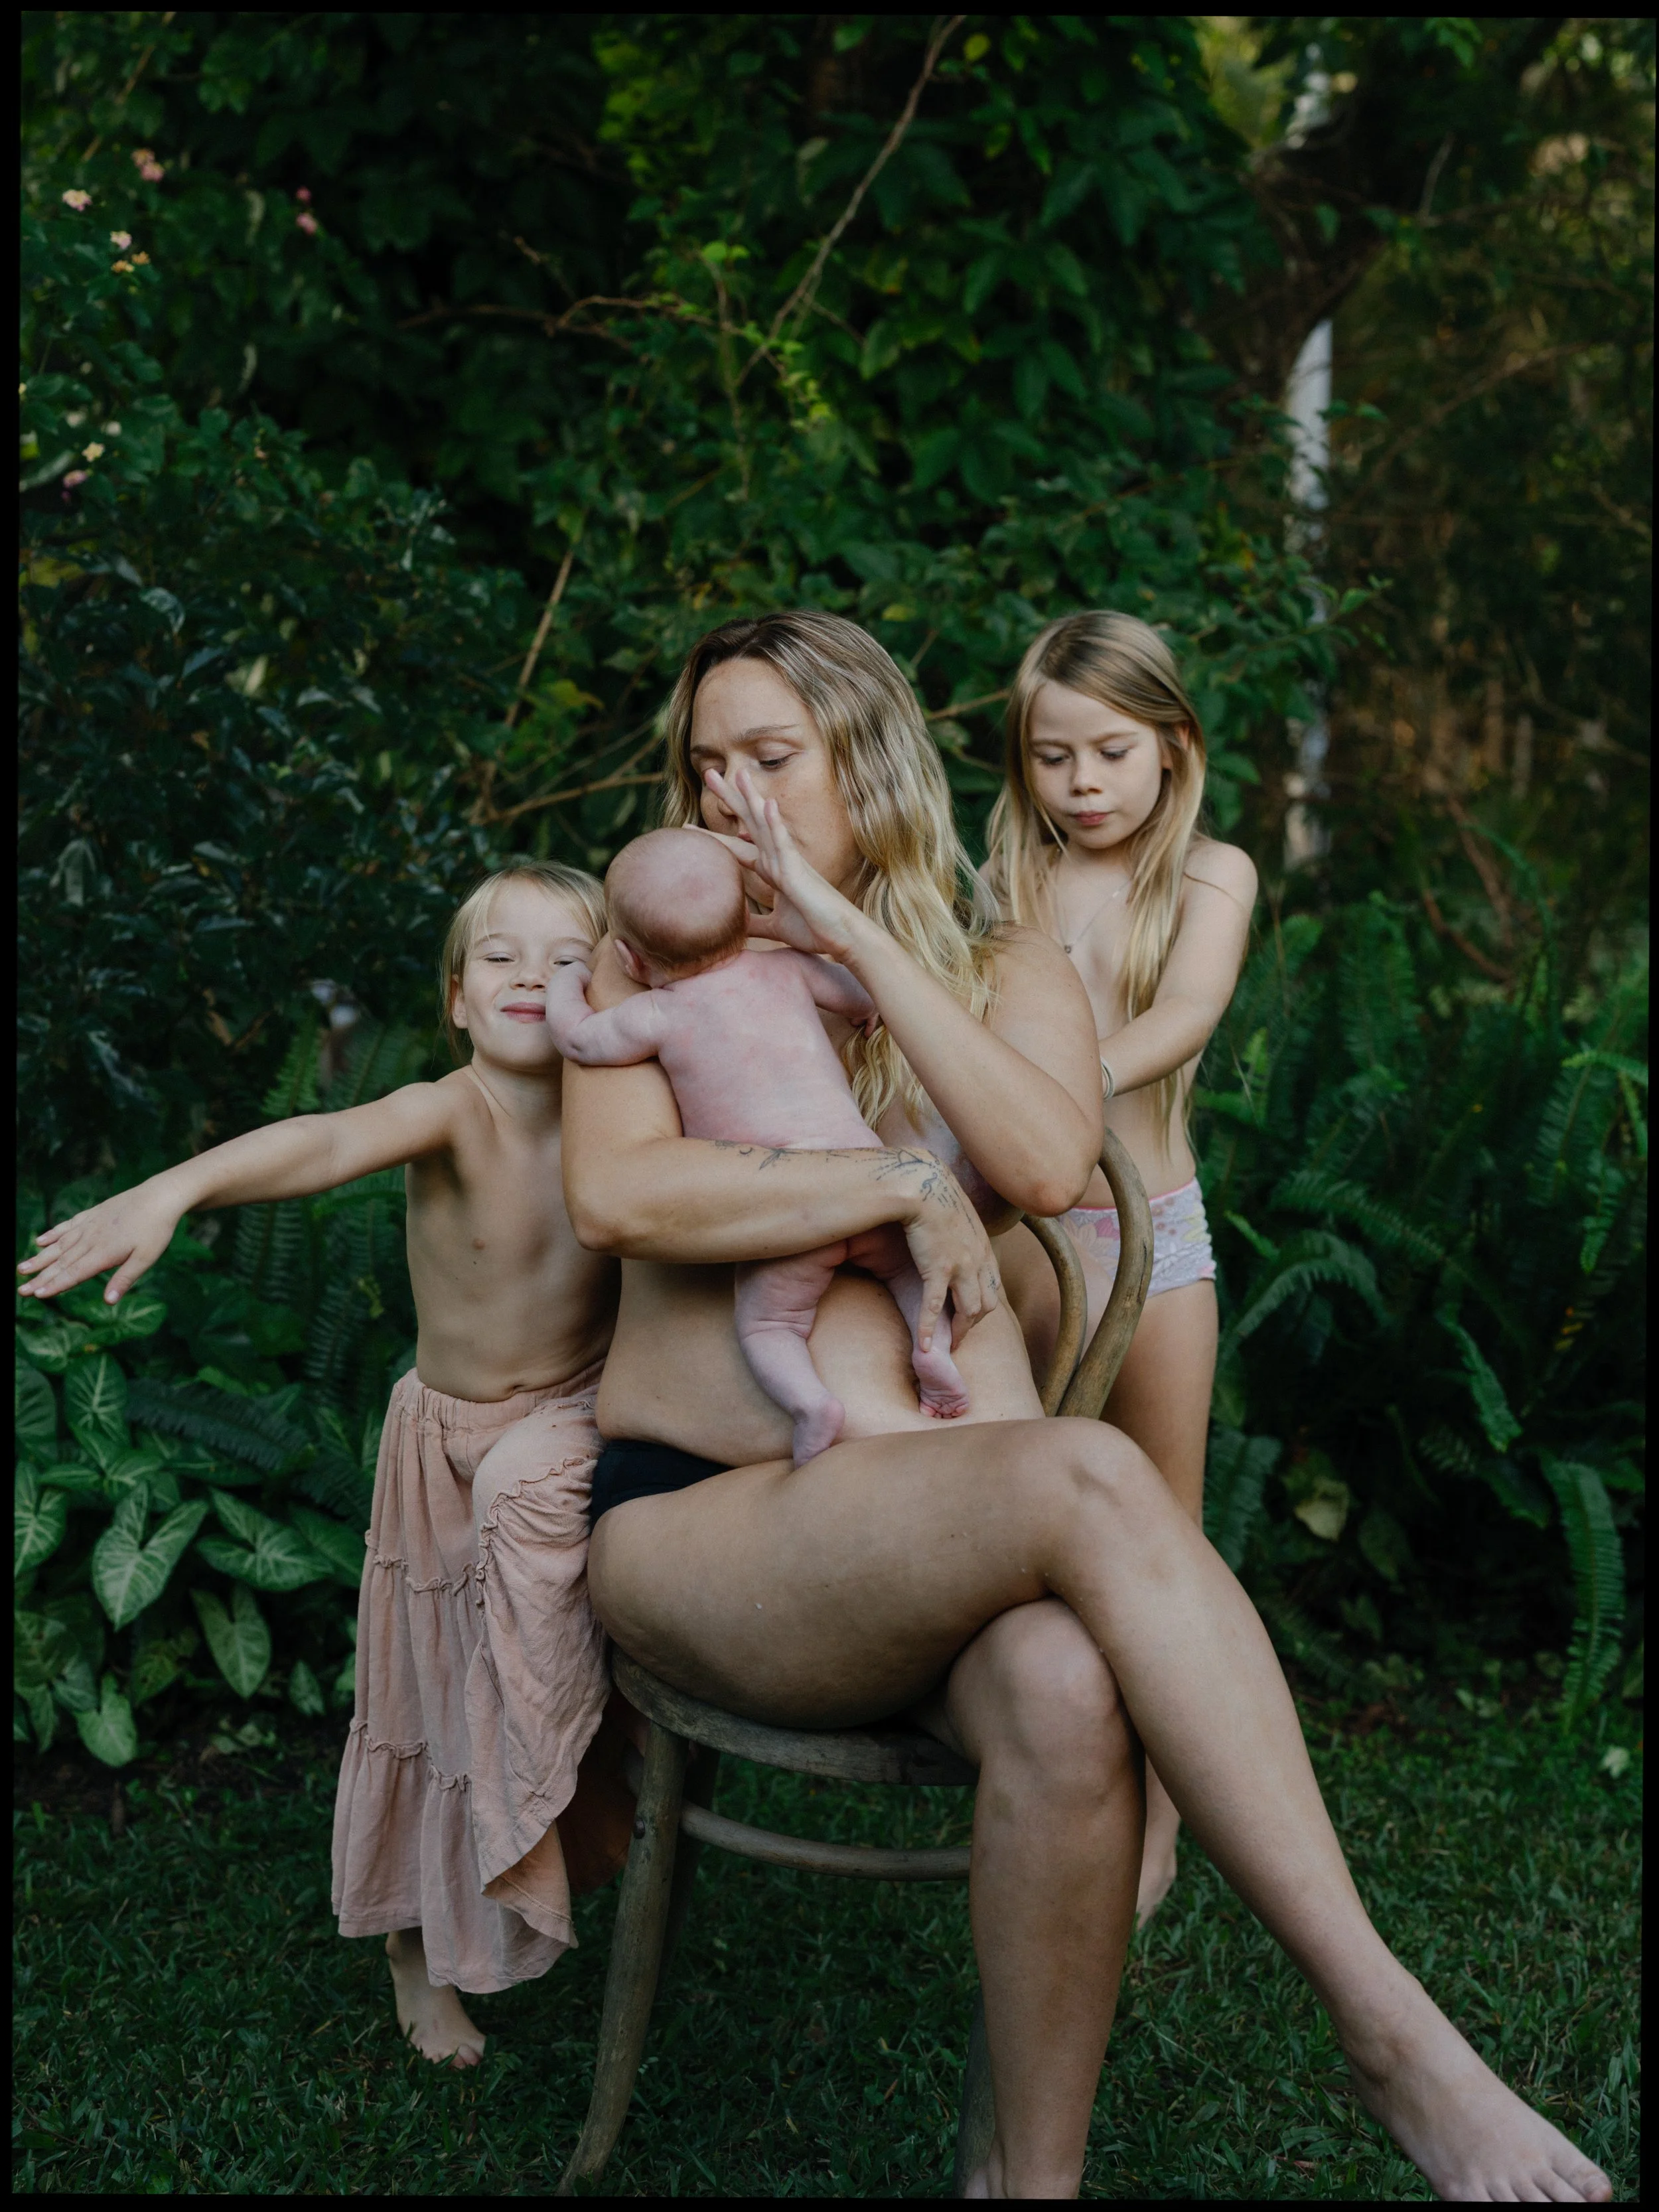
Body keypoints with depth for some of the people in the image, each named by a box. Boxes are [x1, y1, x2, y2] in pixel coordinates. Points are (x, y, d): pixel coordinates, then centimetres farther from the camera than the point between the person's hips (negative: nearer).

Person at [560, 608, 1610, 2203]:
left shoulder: (1008, 975, 14)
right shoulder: (657, 966, 11)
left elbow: (1047, 1164, -10)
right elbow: (613, 1197, -10)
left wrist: (855, 935, -9)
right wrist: (905, 1190, -10)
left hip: (924, 1552, 2)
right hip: (693, 1525, -2)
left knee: (1063, 1691, -37)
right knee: (1090, 1479, -34)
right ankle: (1390, 2033, -31)